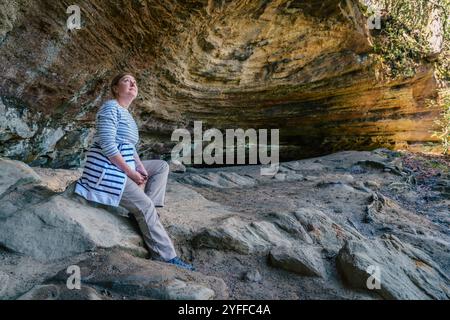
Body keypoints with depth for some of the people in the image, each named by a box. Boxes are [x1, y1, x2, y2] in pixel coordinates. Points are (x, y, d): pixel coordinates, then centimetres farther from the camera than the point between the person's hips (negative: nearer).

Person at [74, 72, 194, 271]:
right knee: (145, 205, -17)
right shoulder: (111, 107, -10)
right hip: (106, 170, -10)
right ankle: (166, 256, -11)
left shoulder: (126, 114, 19)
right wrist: (131, 172, -20)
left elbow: (130, 146, 19)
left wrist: (140, 166, 0)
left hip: (121, 168, 10)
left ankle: (143, 213, -4)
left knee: (162, 166, 10)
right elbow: (107, 145, -22)